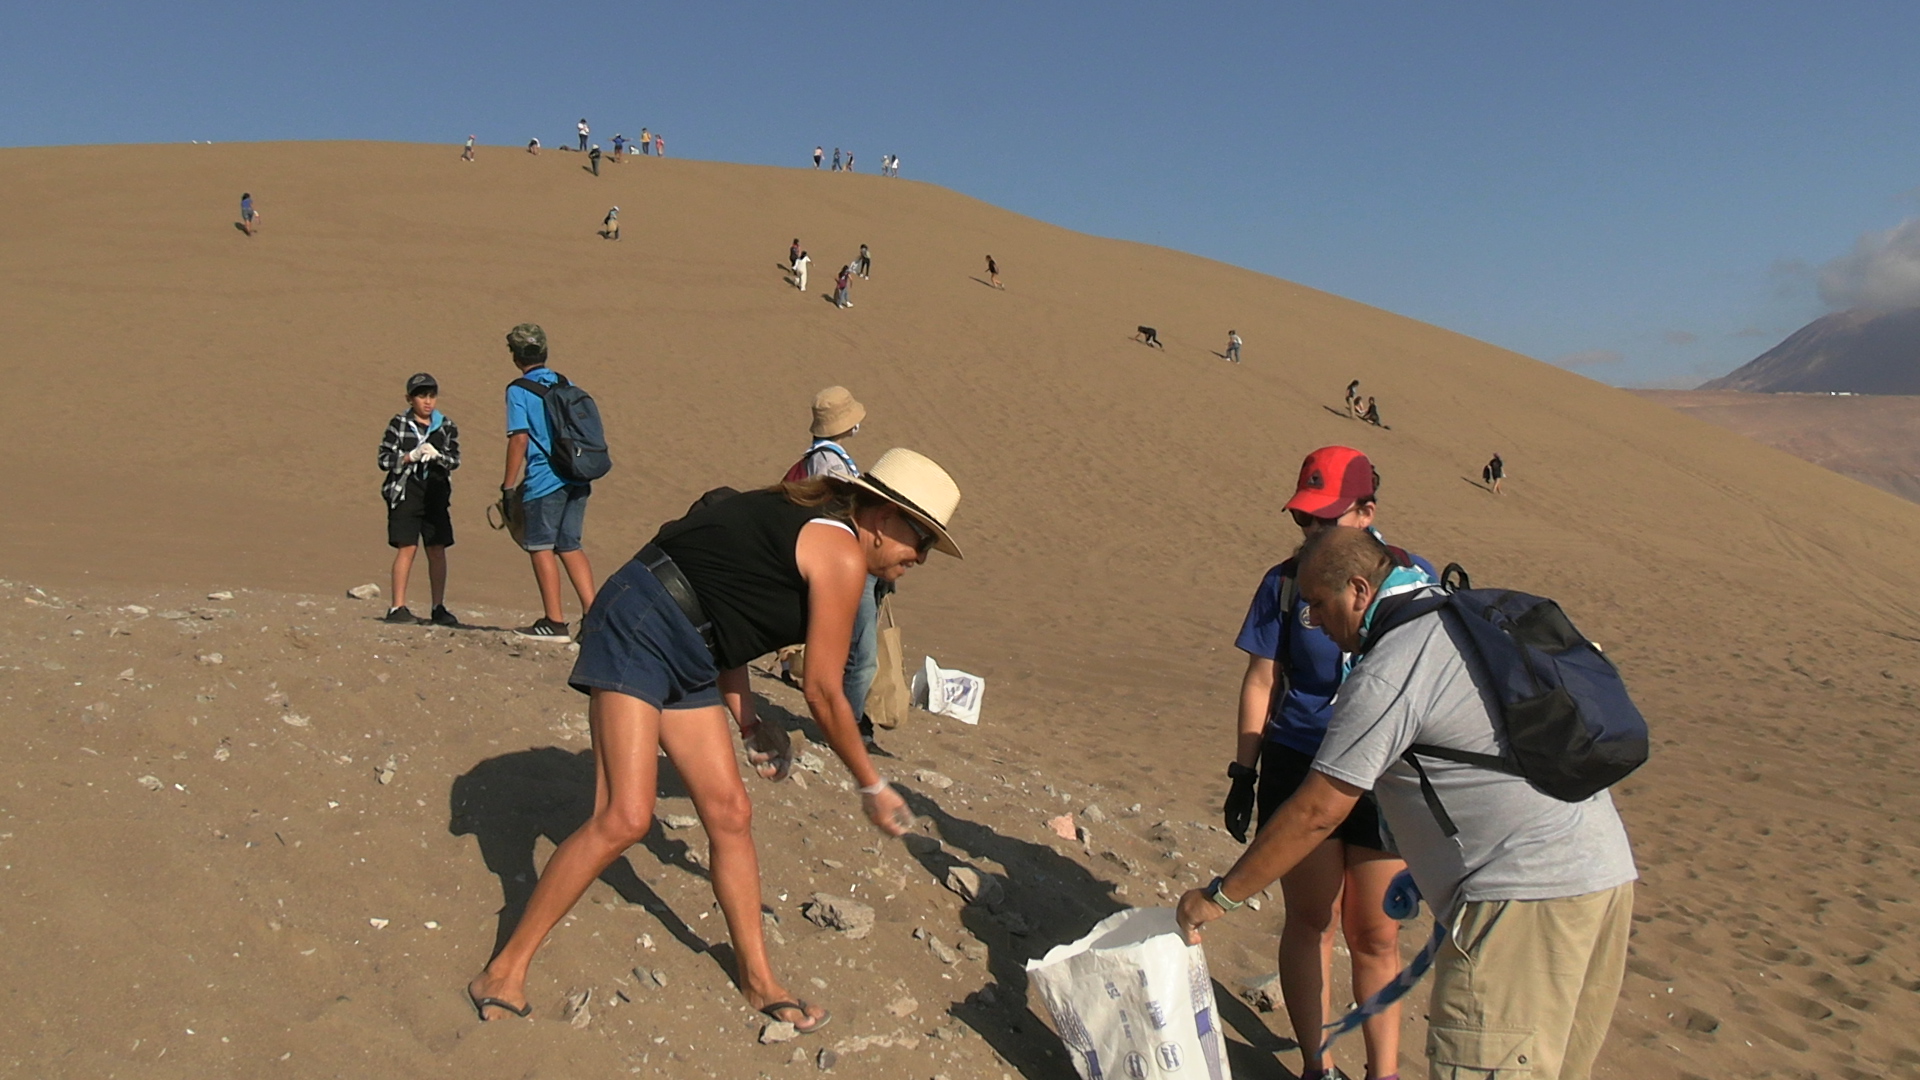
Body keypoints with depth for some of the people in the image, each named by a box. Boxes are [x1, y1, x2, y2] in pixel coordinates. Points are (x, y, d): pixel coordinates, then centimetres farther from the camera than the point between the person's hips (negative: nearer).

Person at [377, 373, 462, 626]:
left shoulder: (446, 427, 9)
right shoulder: (398, 424, 2)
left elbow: (455, 460, 3)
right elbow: (384, 460, -2)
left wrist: (436, 455, -16)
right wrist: (411, 456, -15)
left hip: (436, 494, 3)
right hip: (405, 493, -3)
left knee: (437, 550, 3)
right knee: (407, 548, -5)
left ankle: (438, 608, 11)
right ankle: (398, 607, 2)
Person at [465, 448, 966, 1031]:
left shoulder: (808, 523, 13)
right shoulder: (842, 553, -15)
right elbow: (823, 693, -12)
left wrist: (747, 720, 10)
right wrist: (873, 786, -1)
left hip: (689, 660, 10)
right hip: (640, 629, -10)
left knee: (729, 813, 8)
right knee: (625, 819, -15)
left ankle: (758, 979, 19)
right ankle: (506, 969, 1)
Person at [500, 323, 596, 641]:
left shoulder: (518, 390, -4)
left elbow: (519, 438, -11)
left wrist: (508, 485, -6)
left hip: (544, 480, -6)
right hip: (577, 479, 6)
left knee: (541, 547, 3)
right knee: (570, 547, 14)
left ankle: (554, 622, 4)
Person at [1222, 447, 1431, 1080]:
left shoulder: (1413, 576, -1)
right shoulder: (1286, 583, -2)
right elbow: (1261, 682, 1)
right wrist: (1243, 773, -1)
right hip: (1300, 771, 0)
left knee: (1377, 936, 10)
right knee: (1312, 923, 9)